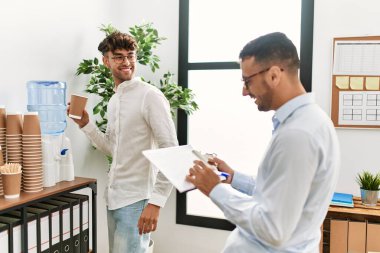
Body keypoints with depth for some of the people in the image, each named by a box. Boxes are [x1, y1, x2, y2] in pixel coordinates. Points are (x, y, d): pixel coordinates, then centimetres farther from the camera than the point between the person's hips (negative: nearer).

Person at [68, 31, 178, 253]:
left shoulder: (150, 96, -15)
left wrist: (156, 201, -24)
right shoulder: (113, 101, 10)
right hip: (114, 197, 8)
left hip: (136, 200, -8)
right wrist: (85, 124, 6)